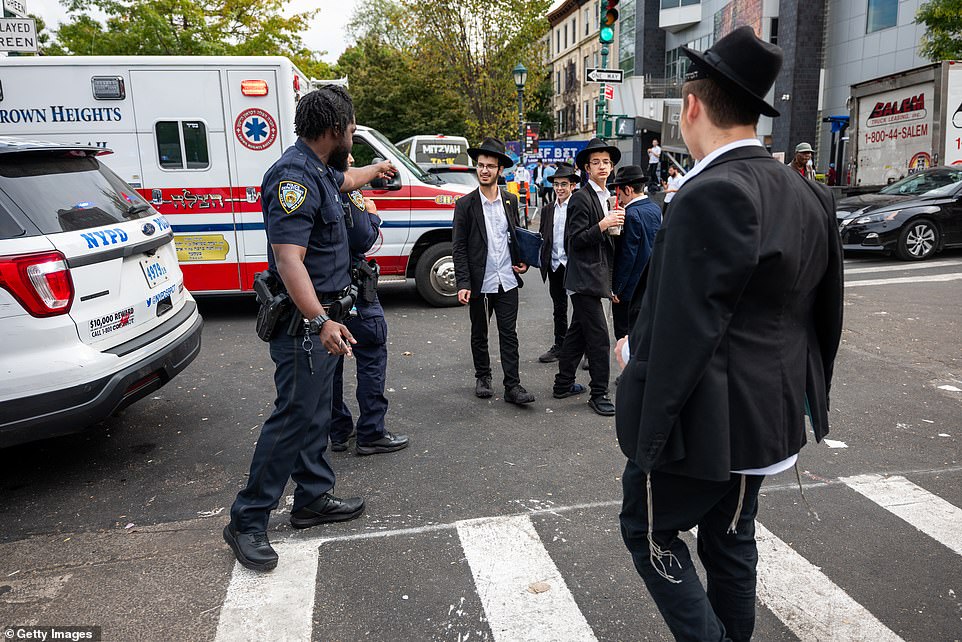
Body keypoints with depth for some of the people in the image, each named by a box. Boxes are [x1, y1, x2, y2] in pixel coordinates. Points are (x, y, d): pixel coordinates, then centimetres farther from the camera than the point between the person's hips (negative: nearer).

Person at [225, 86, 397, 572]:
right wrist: (321, 322, -38)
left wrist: (376, 170, 58)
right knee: (295, 417, -6)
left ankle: (313, 499, 30)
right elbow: (288, 260, -30)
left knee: (314, 414, 17)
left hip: (320, 318, 11)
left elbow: (346, 179, 39)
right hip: (304, 322, -11)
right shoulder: (295, 176, -21)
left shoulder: (318, 171, 12)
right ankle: (246, 522, 6)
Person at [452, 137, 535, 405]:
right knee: (479, 334, 13)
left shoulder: (510, 201, 7)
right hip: (480, 283, -2)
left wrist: (523, 262, 3)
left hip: (507, 281, 2)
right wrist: (463, 284, -12)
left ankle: (512, 386, 6)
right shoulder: (465, 204, -4)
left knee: (509, 334, 2)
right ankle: (482, 377, 29)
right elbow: (459, 247, -6)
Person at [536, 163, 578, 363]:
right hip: (554, 266, 6)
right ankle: (559, 346, 26)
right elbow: (542, 237, 14)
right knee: (558, 309, 15)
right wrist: (543, 262, 1)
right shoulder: (547, 209, 11)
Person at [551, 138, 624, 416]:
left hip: (592, 278, 10)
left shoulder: (604, 198, 17)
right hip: (585, 278, -10)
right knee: (598, 336, -7)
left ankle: (564, 383, 26)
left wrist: (614, 227, 10)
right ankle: (599, 393, 3)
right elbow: (576, 240, -17)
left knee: (578, 333, 16)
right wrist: (603, 225, -25)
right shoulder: (581, 198, -12)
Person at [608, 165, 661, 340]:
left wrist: (616, 289, -15)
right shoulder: (656, 209, 6)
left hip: (630, 286, -9)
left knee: (624, 333, 2)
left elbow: (628, 255, -21)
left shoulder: (632, 214, -20)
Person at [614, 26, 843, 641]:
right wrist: (805, 397, 22)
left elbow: (683, 332, -26)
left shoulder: (711, 195, -23)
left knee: (649, 530, 12)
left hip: (705, 421, -8)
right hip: (770, 415, 9)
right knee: (731, 537, 22)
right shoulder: (809, 195, 4)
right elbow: (824, 312, 12)